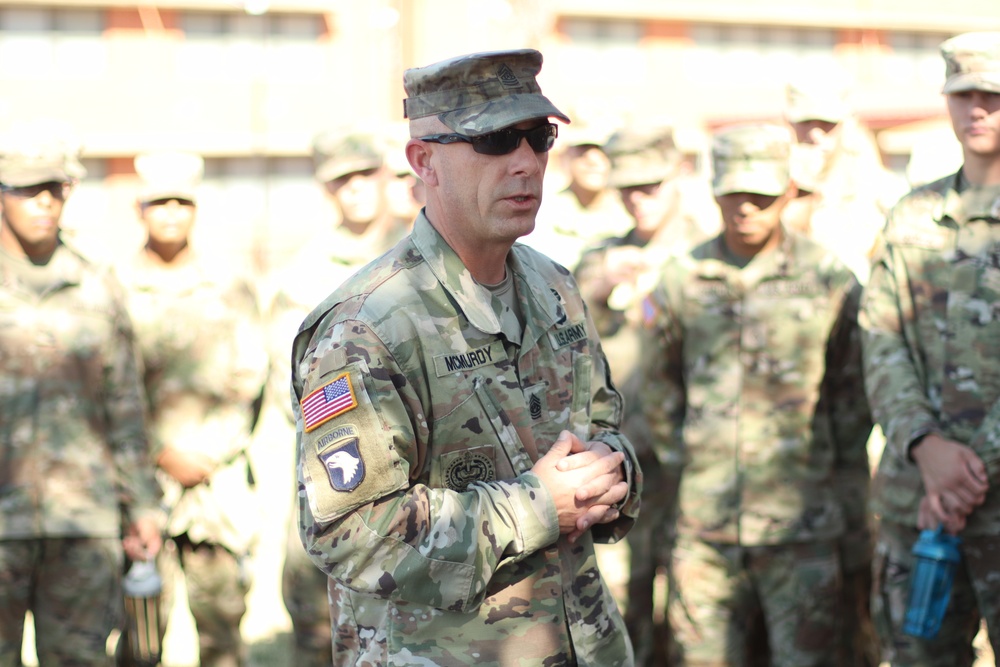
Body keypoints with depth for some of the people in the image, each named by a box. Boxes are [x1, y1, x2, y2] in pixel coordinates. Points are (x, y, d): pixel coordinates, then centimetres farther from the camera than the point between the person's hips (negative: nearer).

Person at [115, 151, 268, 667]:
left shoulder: (230, 289, 9)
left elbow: (249, 383, 7)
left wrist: (206, 452, -5)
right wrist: (162, 453, -7)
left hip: (218, 477, 2)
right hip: (139, 475, -1)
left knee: (222, 614, 2)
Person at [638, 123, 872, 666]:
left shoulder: (829, 279, -2)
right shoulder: (681, 280, 3)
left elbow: (855, 385, 8)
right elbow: (660, 382, 17)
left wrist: (843, 469, 9)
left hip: (801, 520, -2)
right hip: (704, 523, 2)